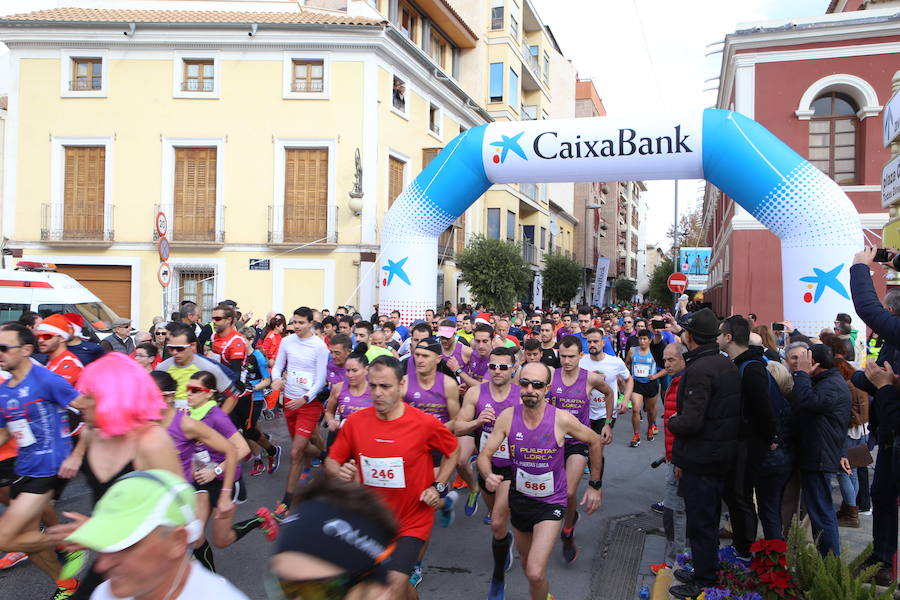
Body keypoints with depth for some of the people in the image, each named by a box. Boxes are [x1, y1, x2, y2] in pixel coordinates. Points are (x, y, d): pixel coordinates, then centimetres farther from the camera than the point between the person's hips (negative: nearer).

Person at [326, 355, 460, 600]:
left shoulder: (425, 423, -17)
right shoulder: (355, 421, -11)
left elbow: (453, 451, 2)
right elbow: (332, 461, 1)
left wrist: (438, 486, -7)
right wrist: (339, 472, -21)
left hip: (413, 520, -3)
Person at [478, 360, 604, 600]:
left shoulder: (562, 419, -21)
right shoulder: (507, 416, -15)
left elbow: (595, 442, -3)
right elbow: (484, 455, -9)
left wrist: (595, 485, 1)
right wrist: (488, 475, -32)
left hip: (551, 502, -4)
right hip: (519, 498, 4)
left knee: (535, 573, -18)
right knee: (527, 564, 25)